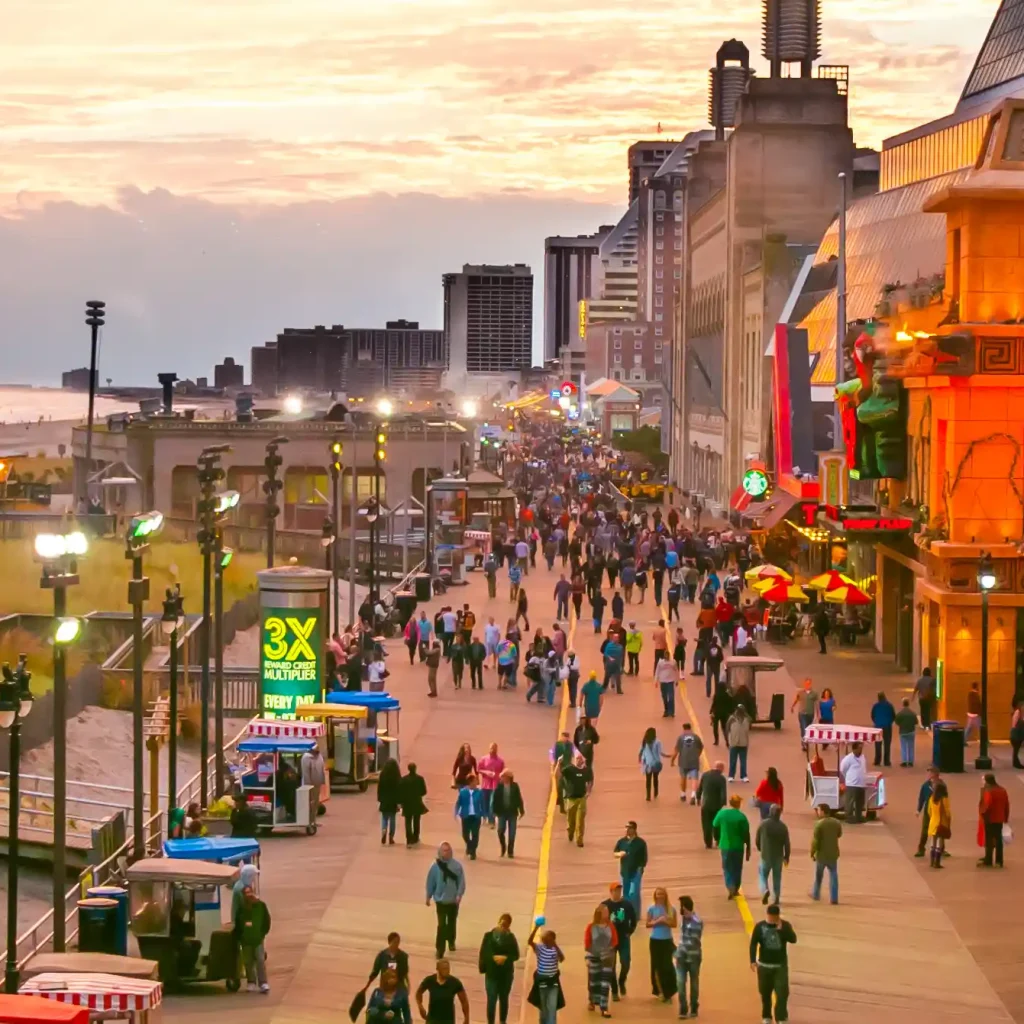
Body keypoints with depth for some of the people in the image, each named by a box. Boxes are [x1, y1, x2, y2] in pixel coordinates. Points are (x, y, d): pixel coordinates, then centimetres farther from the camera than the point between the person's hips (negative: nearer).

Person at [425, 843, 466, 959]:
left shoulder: (457, 865, -10)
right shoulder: (435, 866, -10)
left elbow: (461, 881, -8)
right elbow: (430, 882, -2)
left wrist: (459, 894, -17)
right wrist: (428, 897, 3)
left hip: (453, 900, 2)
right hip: (441, 900, -2)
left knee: (452, 922, 20)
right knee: (442, 925, -8)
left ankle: (451, 942, 44)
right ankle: (440, 949, -4)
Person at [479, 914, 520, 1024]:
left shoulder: (510, 937, -3)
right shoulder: (489, 936, -6)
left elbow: (516, 955, -1)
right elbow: (483, 953, -6)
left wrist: (505, 958, -19)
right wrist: (494, 957, -21)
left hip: (506, 973, 2)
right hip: (492, 973, -2)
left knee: (504, 998, 15)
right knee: (491, 999, -7)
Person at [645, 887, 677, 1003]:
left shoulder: (671, 909, -2)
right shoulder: (652, 909, -3)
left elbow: (674, 924, 0)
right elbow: (648, 924, -1)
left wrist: (666, 921, -18)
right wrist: (657, 921, -17)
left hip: (667, 940, 0)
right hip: (655, 940, 0)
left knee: (667, 966, -5)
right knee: (657, 966, 3)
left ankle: (668, 992, 0)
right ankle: (660, 990, 14)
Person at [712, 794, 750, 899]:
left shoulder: (722, 813, -7)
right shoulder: (741, 817, -14)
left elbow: (714, 826, 4)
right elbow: (746, 834, -11)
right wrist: (748, 848, 0)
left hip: (725, 846, 1)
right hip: (738, 847, -1)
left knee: (727, 868, 10)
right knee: (737, 868, 16)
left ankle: (730, 888, -10)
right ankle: (735, 889, 24)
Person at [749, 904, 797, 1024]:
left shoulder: (785, 925, -4)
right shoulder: (759, 926, -6)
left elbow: (793, 939, -17)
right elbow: (753, 944, -8)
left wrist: (781, 929, -25)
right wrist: (753, 961, -18)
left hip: (780, 965, -1)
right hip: (764, 965, 1)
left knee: (782, 993, -8)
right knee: (765, 993, 11)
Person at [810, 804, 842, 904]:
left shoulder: (818, 824, -19)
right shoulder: (837, 823, -2)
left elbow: (815, 841, -17)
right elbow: (839, 834, 16)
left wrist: (812, 853, -5)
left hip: (821, 854, -3)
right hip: (833, 853, 3)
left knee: (818, 875, 16)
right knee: (833, 876, 7)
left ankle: (816, 894, 33)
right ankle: (834, 898, 4)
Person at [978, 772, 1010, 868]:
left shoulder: (988, 791, -16)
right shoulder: (1003, 791, 9)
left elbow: (986, 806, -23)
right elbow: (1007, 806, 12)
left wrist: (982, 812, -7)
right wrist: (1005, 818, 17)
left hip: (990, 819, -7)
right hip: (1000, 819, 7)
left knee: (989, 840, -1)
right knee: (998, 839, 10)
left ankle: (988, 861, 1)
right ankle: (999, 861, 11)